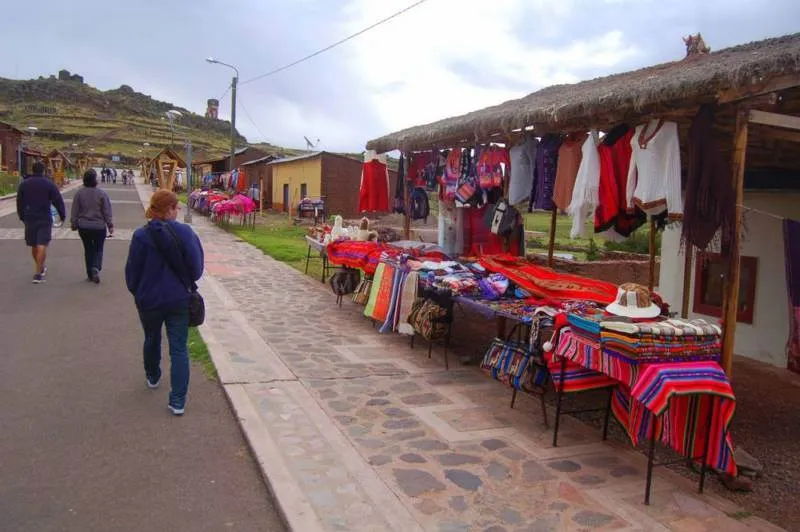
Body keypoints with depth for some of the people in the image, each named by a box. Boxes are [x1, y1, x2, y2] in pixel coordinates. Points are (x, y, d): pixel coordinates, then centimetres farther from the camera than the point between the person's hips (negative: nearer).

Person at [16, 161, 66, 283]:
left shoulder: (23, 184, 5)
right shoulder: (49, 184, -7)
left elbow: (20, 203, 12)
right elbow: (58, 201, -7)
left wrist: (22, 217, 23)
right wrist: (62, 215, 4)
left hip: (29, 219, 4)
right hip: (45, 219, -4)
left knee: (34, 246, 18)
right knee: (42, 246, -6)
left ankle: (40, 268, 34)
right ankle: (38, 274, -12)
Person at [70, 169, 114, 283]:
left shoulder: (79, 193, -3)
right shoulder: (101, 193, -9)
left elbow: (74, 212, 2)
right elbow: (107, 212, -7)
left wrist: (74, 225, 13)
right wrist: (110, 225, 1)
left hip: (84, 227, 2)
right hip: (99, 227, -2)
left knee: (88, 249, 12)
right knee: (98, 249, 10)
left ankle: (90, 274, 16)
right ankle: (96, 268, -14)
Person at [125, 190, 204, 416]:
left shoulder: (141, 235, -12)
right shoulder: (185, 232, -13)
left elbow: (132, 272, -5)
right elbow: (196, 267, -10)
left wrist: (137, 293, 14)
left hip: (149, 301, 1)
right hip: (179, 300, -1)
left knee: (152, 340, 26)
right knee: (179, 348, 4)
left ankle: (152, 376, 50)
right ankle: (178, 400, -1)